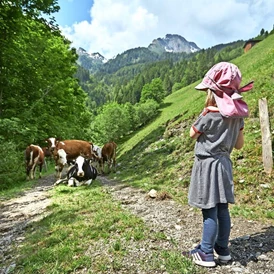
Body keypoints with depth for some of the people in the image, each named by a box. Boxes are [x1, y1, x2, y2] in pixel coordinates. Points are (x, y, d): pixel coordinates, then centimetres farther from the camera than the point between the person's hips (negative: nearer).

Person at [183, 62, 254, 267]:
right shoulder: (237, 114, 3)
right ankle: (223, 250, 29)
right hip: (224, 163, 7)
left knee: (210, 212, 1)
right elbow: (239, 144, 9)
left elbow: (193, 134, -1)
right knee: (222, 209, 15)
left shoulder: (209, 114, -18)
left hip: (208, 164, -7)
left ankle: (206, 254, 14)